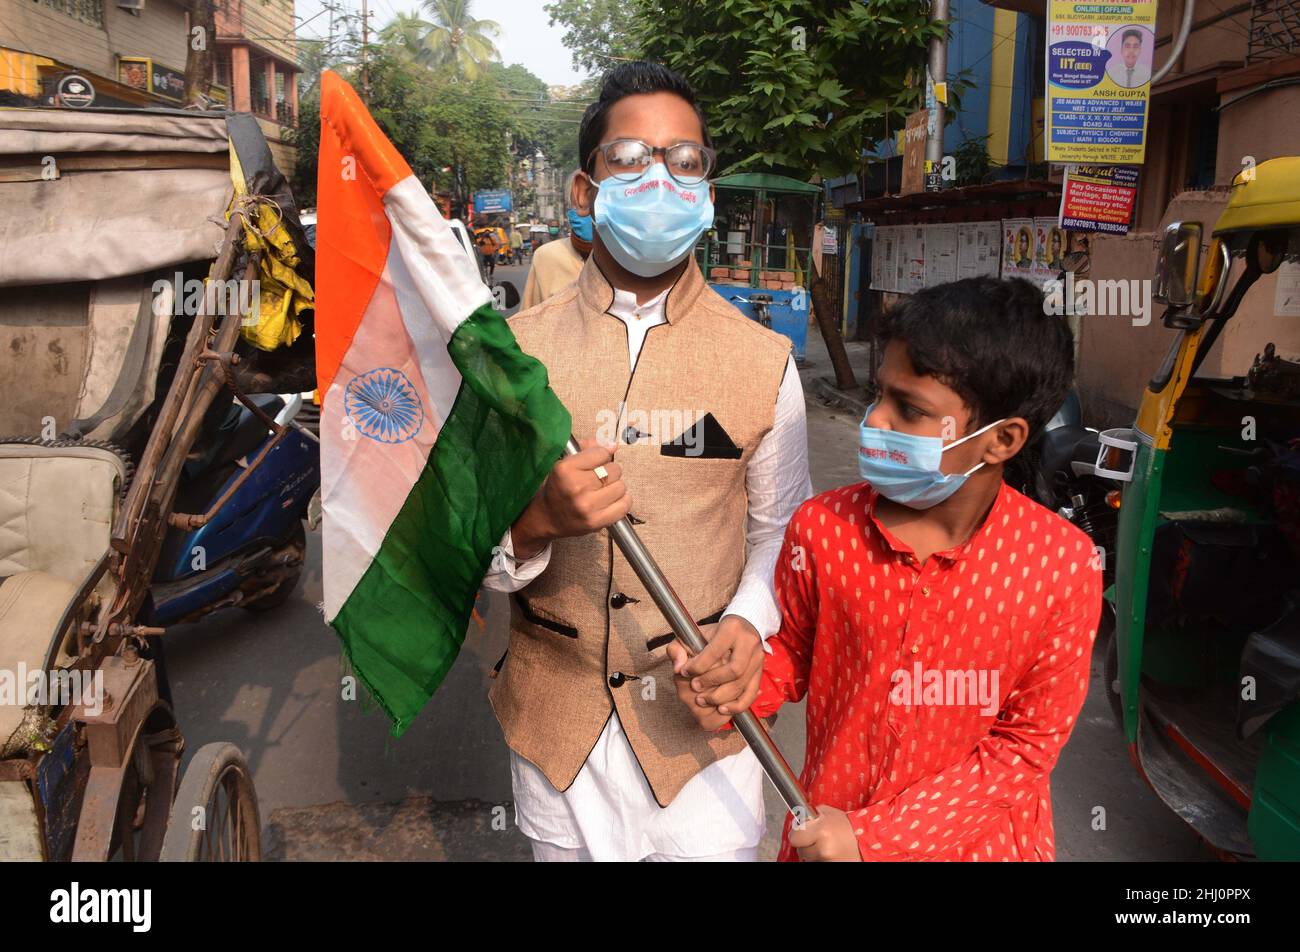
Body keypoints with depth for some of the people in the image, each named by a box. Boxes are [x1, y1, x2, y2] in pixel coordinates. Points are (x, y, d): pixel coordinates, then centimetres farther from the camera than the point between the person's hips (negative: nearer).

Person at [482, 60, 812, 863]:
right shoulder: (518, 349, -3)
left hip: (704, 714, 0)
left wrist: (750, 622, -14)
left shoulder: (763, 359, -2)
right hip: (556, 721, 1)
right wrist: (534, 523, -25)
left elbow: (780, 525, 5)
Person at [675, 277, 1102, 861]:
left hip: (976, 838, -1)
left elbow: (1028, 744, -12)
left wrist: (871, 836, -17)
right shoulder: (821, 528, -16)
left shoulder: (1063, 565, -20)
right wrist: (736, 691, -20)